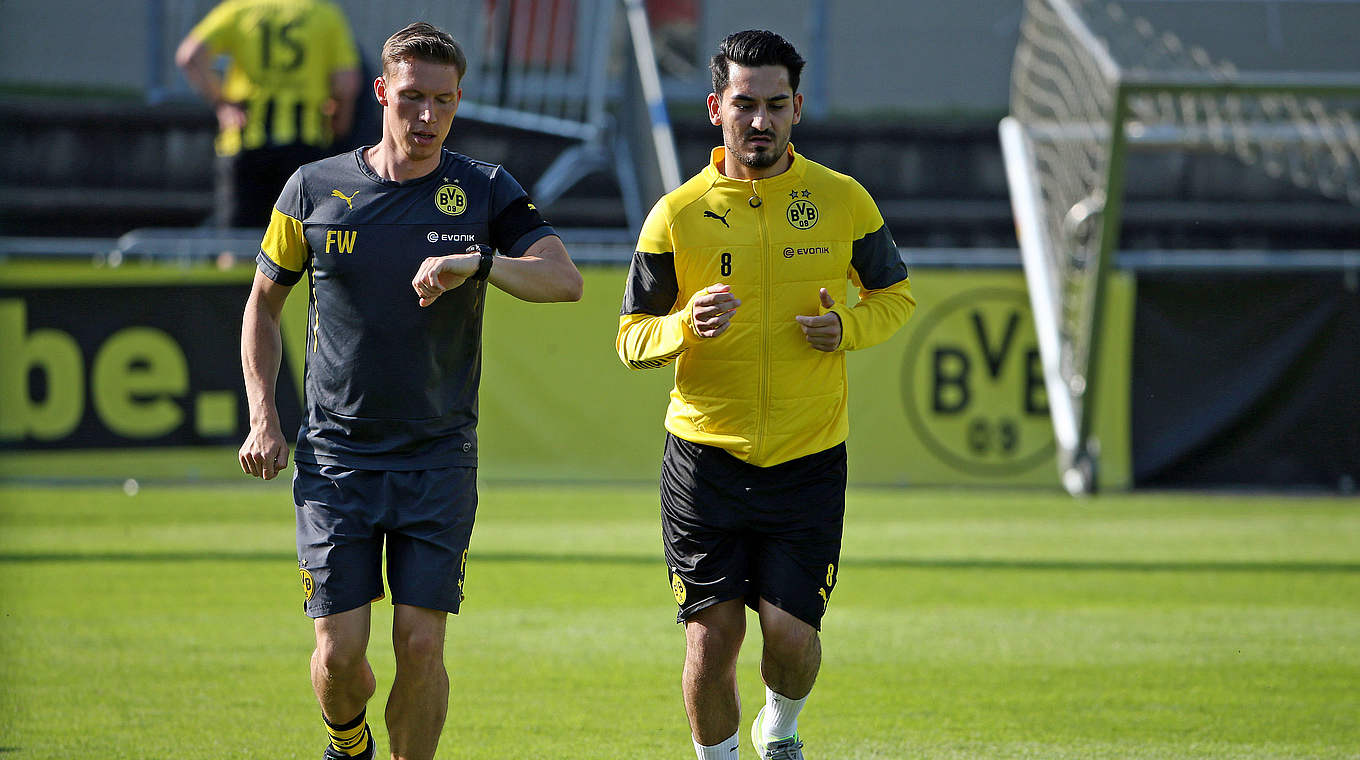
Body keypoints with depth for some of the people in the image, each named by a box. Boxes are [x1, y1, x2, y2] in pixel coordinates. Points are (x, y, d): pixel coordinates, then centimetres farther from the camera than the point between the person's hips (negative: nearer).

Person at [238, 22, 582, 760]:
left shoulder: (486, 193, 0)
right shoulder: (314, 189, 1)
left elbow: (565, 278, -13)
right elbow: (263, 303, 14)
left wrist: (479, 263, -30)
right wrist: (262, 417, 4)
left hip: (439, 454, 0)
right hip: (335, 453, 0)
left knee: (420, 645, -7)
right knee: (340, 649, -4)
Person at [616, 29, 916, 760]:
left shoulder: (843, 201, 0)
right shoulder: (678, 214, -2)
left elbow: (896, 294, 14)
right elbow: (631, 338, 3)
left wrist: (847, 327, -8)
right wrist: (686, 326, -19)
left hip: (809, 460, 0)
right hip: (706, 455, 0)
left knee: (791, 634, -5)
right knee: (712, 635, -1)